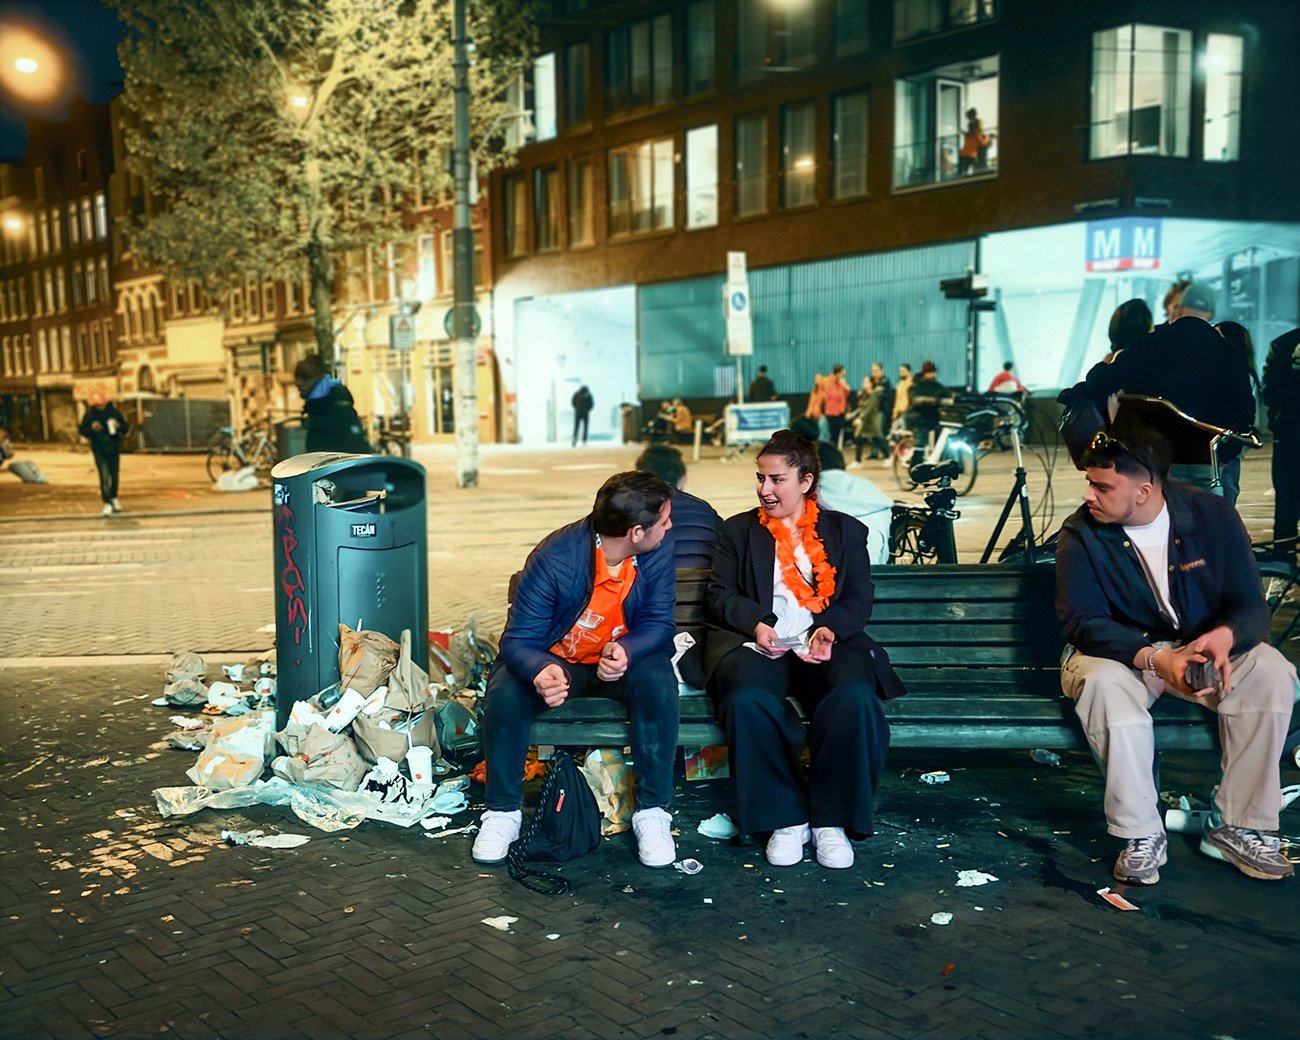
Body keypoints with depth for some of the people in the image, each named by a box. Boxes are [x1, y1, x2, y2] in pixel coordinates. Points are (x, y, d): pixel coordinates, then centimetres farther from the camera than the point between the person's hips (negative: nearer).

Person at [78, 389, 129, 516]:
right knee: (104, 476, -10)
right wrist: (92, 429, -21)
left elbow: (125, 428, 4)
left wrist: (118, 426, -18)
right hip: (99, 450, -2)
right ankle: (107, 504, -11)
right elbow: (82, 430, -2)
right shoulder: (89, 415, -5)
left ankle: (114, 497, 36)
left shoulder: (114, 412, -2)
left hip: (114, 449, 2)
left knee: (114, 475, 13)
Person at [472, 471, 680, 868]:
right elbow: (518, 639, -24)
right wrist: (540, 671, -49)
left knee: (658, 682, -30)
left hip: (620, 660, 2)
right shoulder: (553, 559, -27)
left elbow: (658, 624, -10)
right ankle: (503, 812, -9)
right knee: (504, 694, -30)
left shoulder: (657, 556, -16)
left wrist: (626, 651, -35)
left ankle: (651, 811, -16)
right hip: (556, 660, -2)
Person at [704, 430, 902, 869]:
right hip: (756, 645, 0)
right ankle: (786, 818, -19)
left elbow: (858, 600, 9)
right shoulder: (738, 530, 20)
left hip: (822, 647, 0)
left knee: (854, 697, -34)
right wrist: (755, 623, -10)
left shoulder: (846, 531, 19)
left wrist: (829, 629, -13)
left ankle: (831, 820, -17)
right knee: (747, 699, -35)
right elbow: (719, 594, 10)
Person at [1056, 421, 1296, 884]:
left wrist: (1226, 635, -33)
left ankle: (1238, 827, -15)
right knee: (1103, 683, -36)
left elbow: (1251, 605, -8)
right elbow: (1084, 622, -20)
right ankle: (1142, 836, -25)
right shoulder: (1081, 534, -14)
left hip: (1202, 644, 2)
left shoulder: (1212, 515, -9)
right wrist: (1154, 660, -36)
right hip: (1120, 652, -2)